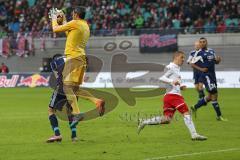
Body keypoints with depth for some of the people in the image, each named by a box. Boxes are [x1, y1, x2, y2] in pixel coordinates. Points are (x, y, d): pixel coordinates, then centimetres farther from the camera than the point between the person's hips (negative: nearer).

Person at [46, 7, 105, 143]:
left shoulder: (75, 23, -5)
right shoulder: (85, 26, 20)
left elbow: (56, 29, 2)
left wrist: (54, 19, 21)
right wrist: (63, 20, 38)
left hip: (73, 58, -9)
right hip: (82, 59, 9)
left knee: (67, 87, -14)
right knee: (75, 89, 12)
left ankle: (77, 113, -29)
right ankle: (97, 101, -3)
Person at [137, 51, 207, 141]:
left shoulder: (177, 68, 25)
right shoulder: (170, 67, -3)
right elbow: (162, 78, -13)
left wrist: (180, 87, 15)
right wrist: (172, 81, -27)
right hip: (173, 95, -9)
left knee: (167, 119, 4)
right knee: (186, 113, -13)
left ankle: (144, 122, 7)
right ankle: (194, 135, -17)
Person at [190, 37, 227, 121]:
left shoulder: (211, 51, 12)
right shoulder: (199, 53, -6)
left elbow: (216, 62, 21)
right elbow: (192, 64, -5)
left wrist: (218, 60, -2)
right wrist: (200, 69, -17)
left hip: (212, 75, 7)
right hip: (205, 75, -7)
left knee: (210, 97, 13)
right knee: (214, 94, -10)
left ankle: (195, 107, 29)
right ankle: (219, 116, -3)